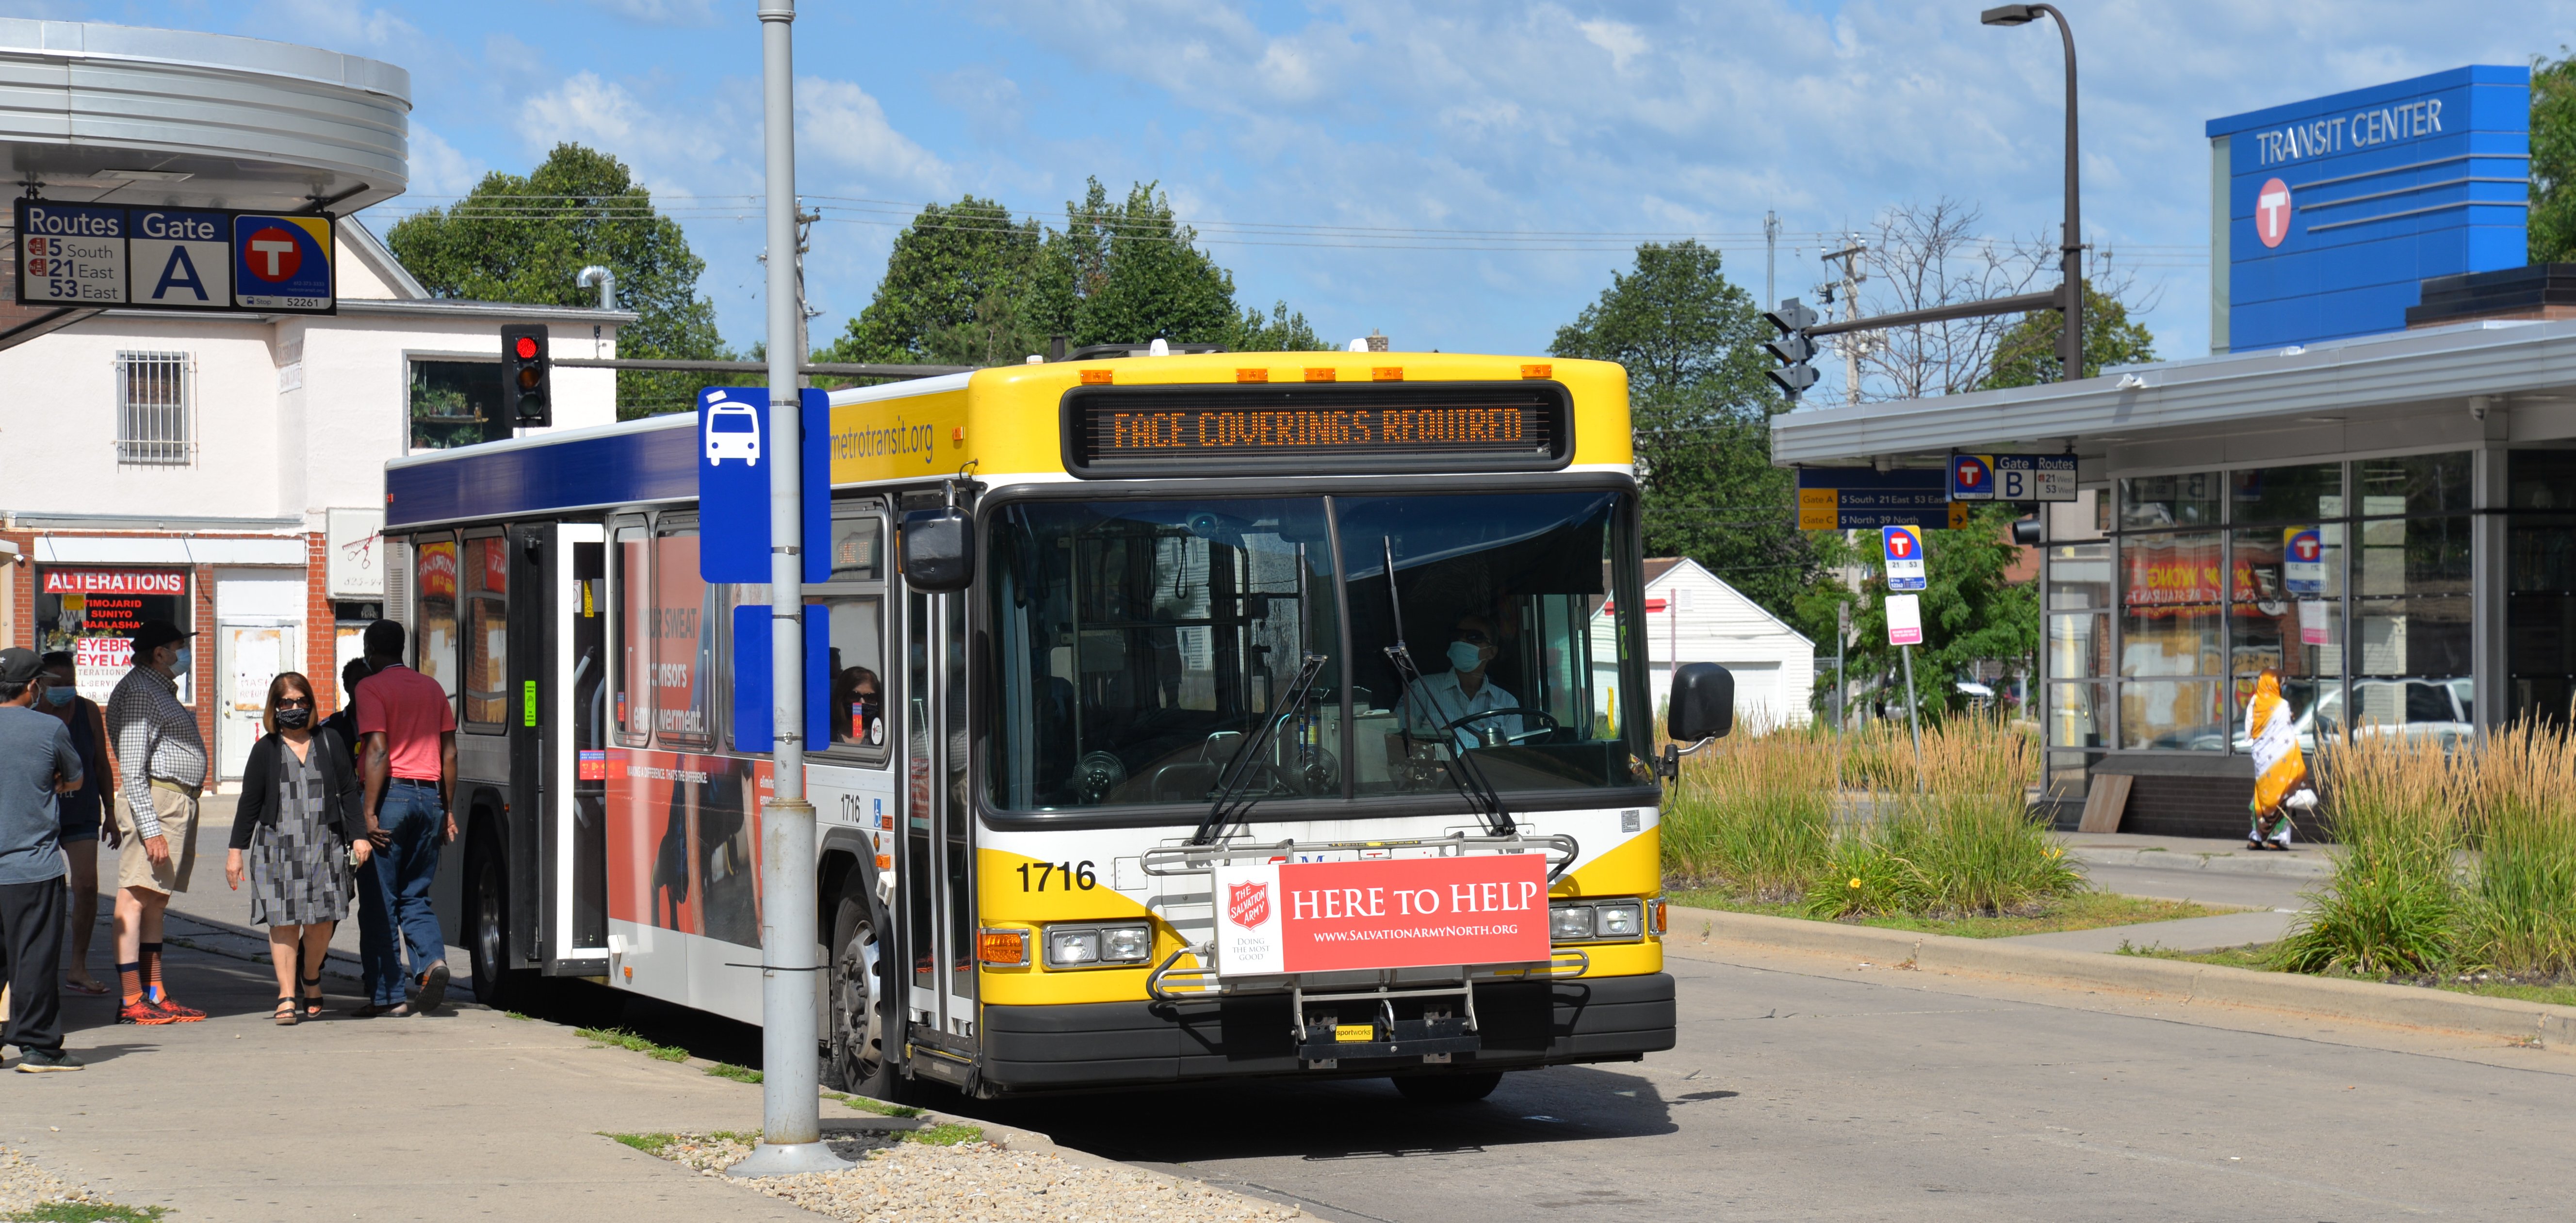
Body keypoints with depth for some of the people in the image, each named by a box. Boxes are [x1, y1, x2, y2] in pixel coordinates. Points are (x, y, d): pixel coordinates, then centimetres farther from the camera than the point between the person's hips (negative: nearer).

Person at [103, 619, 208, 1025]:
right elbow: (132, 770, -18)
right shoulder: (138, 692, -11)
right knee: (136, 898, -10)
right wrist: (150, 828, -24)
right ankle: (132, 1001, -12)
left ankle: (155, 994, 14)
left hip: (179, 805, 11)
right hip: (156, 802, -11)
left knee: (156, 902, 11)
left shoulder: (161, 690, 21)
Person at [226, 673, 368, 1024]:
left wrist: (358, 835, 3)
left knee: (322, 922, 0)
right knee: (283, 922, -5)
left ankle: (311, 980, 28)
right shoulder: (266, 751, 5)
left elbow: (349, 793, 10)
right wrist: (236, 849, 3)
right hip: (277, 847, -1)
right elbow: (249, 803, 7)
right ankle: (287, 997, 2)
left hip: (324, 846, 1)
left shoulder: (329, 742, 9)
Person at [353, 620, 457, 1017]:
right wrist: (447, 809, 17)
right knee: (414, 896, 14)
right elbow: (450, 752, 12)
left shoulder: (371, 688, -4)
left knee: (380, 900, 3)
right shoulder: (432, 688, 14)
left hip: (391, 792, -5)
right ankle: (433, 961, -12)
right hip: (429, 795, 5)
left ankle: (387, 995, 4)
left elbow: (378, 750, -15)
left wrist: (369, 811, -15)